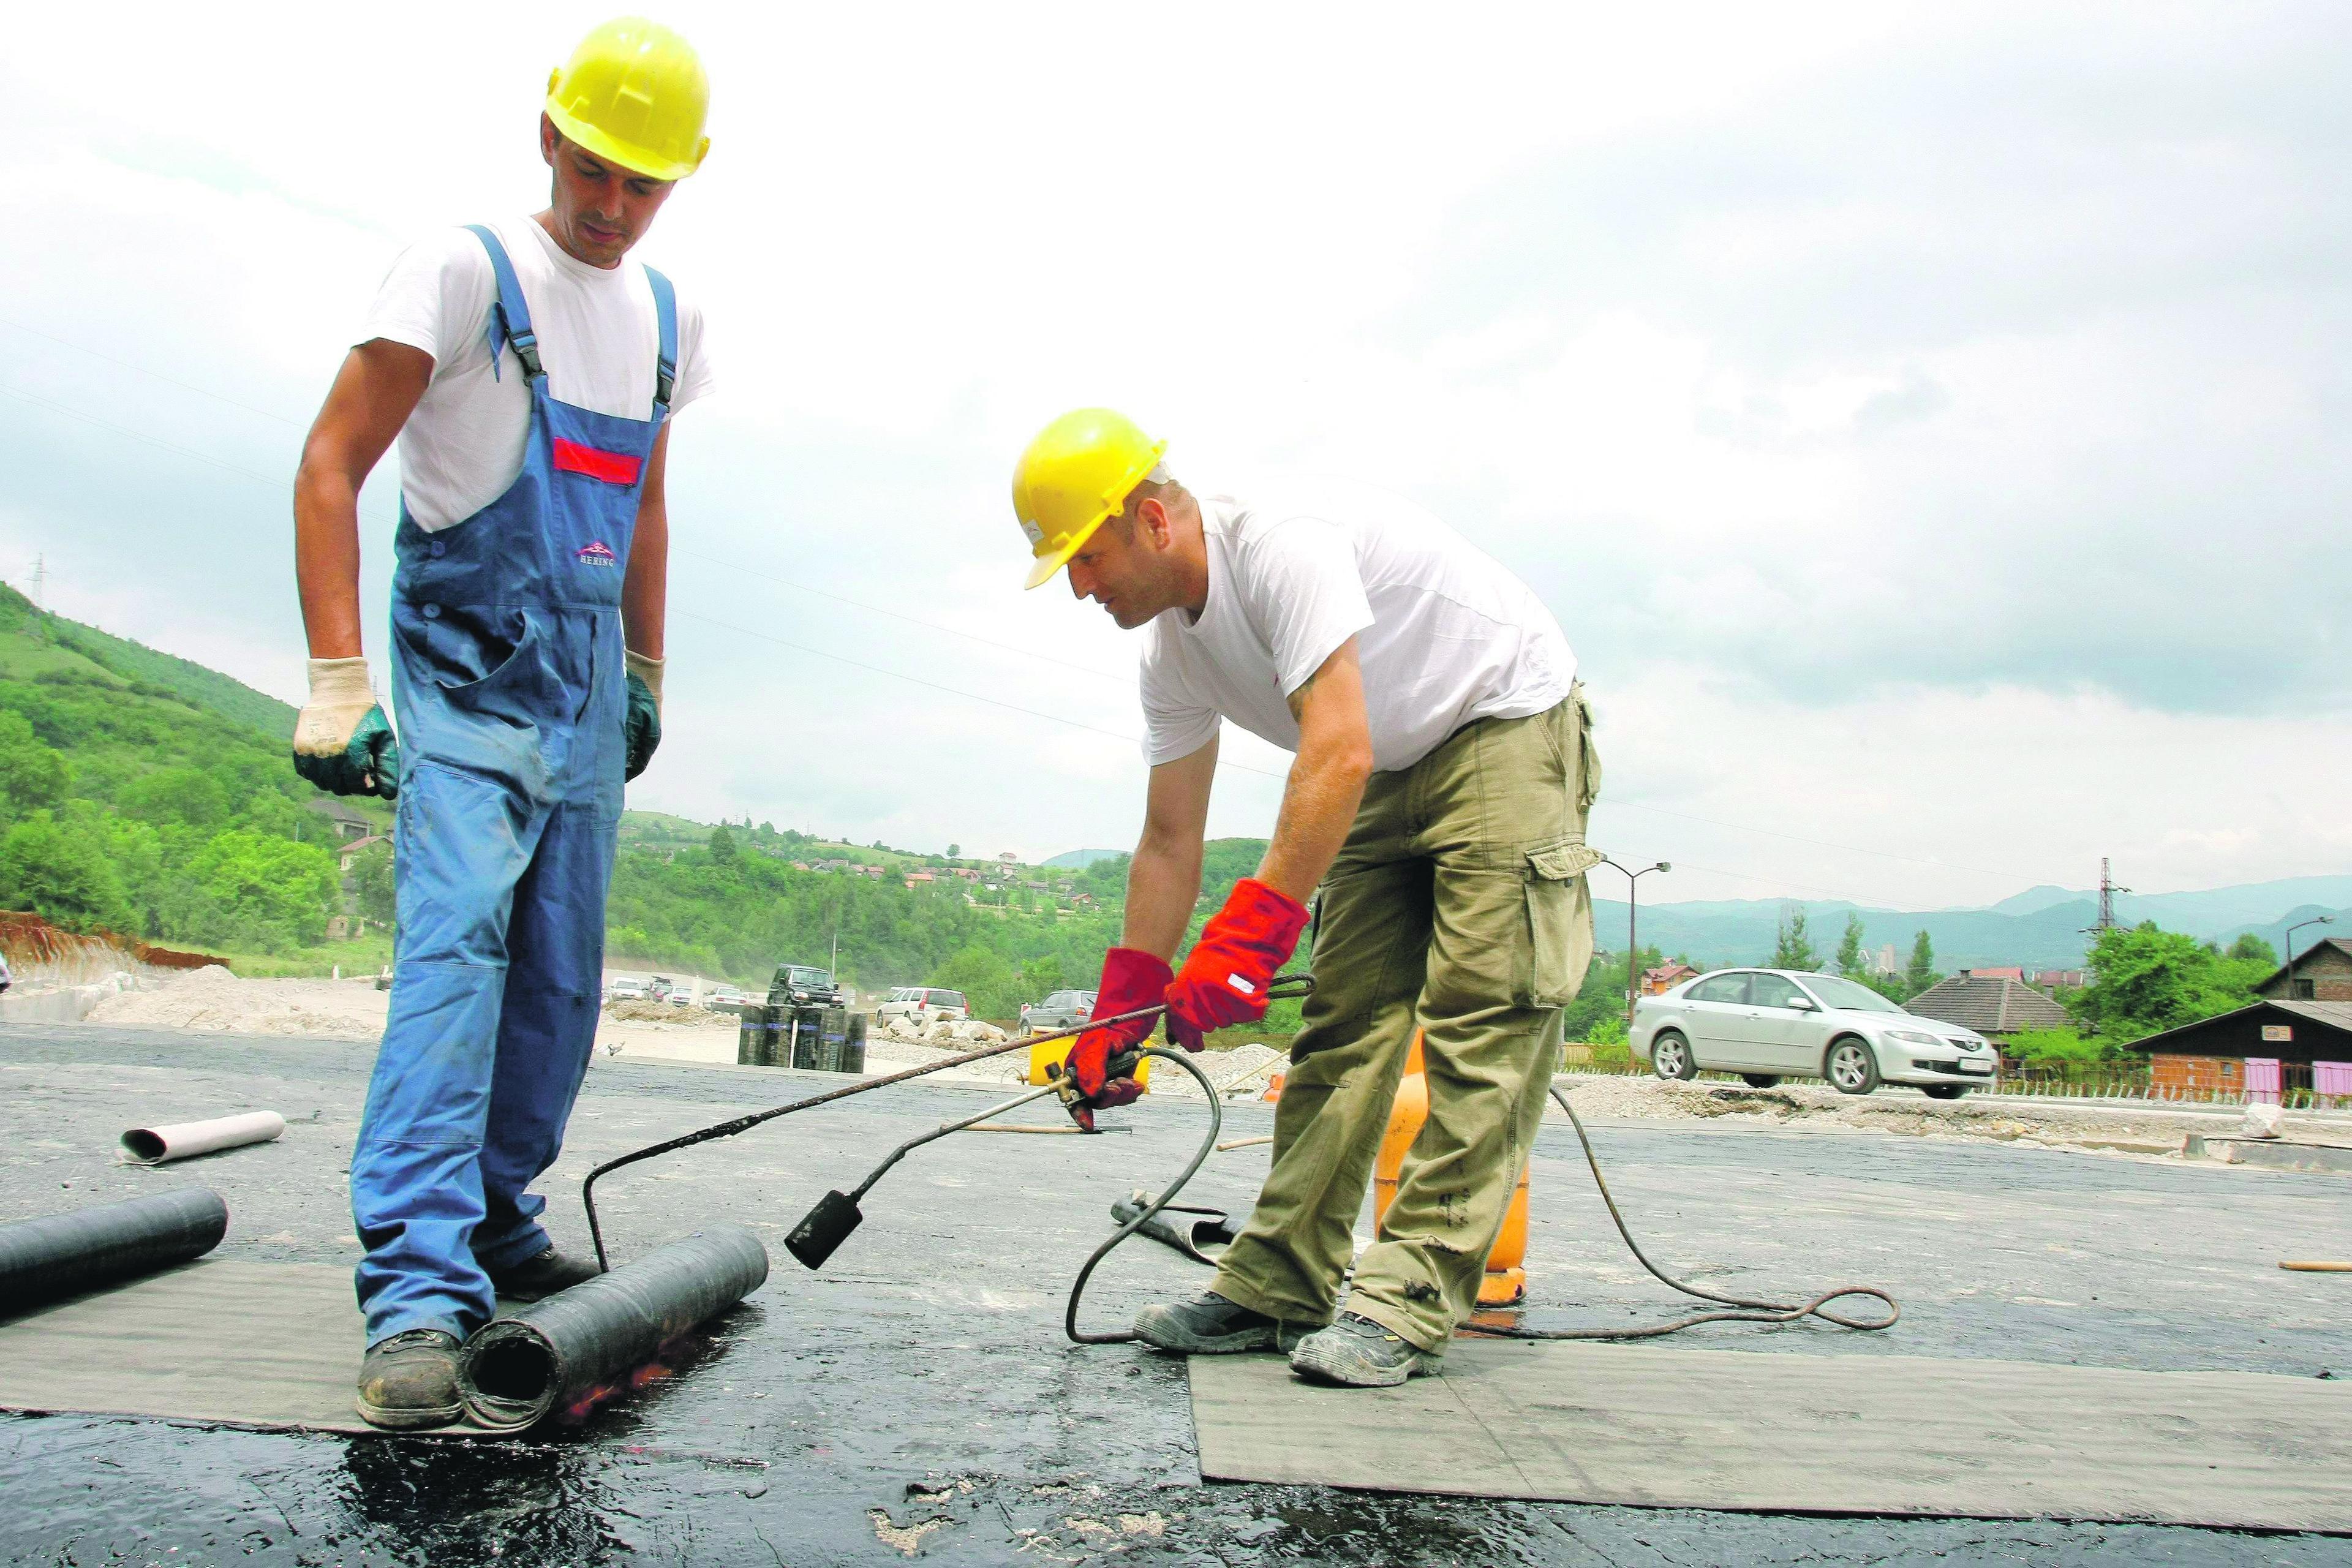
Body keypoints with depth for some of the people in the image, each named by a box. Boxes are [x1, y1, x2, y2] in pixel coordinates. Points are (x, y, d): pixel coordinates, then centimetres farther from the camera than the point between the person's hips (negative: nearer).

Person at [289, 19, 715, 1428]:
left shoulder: (669, 318, 11)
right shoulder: (467, 270, -9)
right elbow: (332, 467, -13)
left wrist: (648, 678, 22)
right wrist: (338, 680, -21)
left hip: (586, 700, 7)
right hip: (465, 683, -6)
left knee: (562, 977, 9)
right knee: (455, 941, -20)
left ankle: (498, 1222, 25)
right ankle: (419, 1290, -21)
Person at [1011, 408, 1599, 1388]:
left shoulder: (1281, 544, -28)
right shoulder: (1170, 645, -1)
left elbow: (1338, 755, -37)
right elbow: (1170, 840, 4)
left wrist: (1251, 930, -40)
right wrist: (1118, 1010, 1)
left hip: (1510, 726, -8)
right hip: (1395, 767, 8)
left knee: (1480, 1019, -14)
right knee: (1342, 1022, 3)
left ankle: (1408, 1306, -12)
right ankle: (1278, 1290, 6)